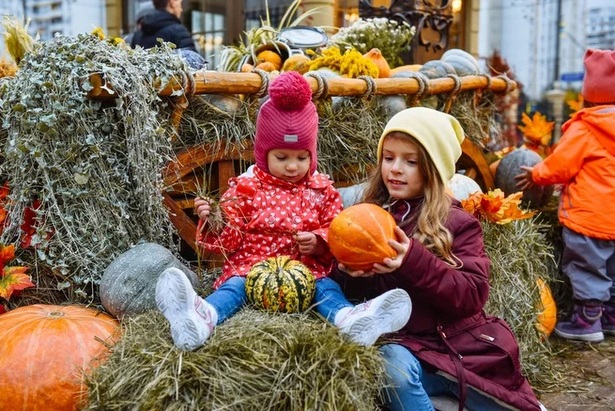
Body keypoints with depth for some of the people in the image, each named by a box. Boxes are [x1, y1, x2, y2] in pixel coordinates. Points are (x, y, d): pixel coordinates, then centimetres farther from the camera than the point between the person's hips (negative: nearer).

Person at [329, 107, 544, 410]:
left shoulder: (457, 221, 0)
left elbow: (472, 295, -12)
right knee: (393, 364, -33)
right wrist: (348, 274, -17)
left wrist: (414, 260, -26)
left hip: (463, 344, 0)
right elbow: (337, 285, 7)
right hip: (408, 345, 0)